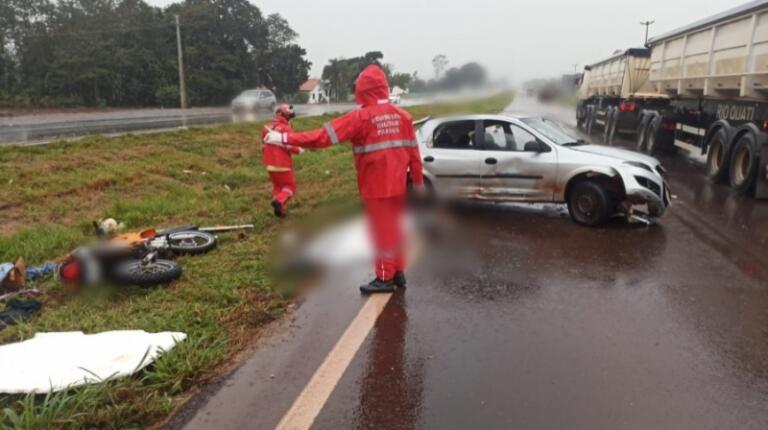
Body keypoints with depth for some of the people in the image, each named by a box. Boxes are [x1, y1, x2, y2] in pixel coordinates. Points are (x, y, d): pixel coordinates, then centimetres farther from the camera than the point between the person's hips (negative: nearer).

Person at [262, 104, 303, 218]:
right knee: (290, 186, 8)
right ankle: (279, 201, -18)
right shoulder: (286, 128, -16)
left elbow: (263, 146, 14)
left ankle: (280, 210, 18)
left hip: (270, 164, 7)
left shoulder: (266, 128, 7)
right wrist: (299, 150, -2)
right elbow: (290, 146, -20)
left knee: (277, 186, 21)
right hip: (283, 164, -7)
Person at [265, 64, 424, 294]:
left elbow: (324, 136, -18)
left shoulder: (361, 117, -15)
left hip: (376, 186, -6)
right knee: (396, 227, 16)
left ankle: (385, 278, 13)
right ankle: (398, 272, 27)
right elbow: (413, 149, 5)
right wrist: (418, 180, 15)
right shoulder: (401, 115, 3)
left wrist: (284, 138, -15)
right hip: (398, 183, 6)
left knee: (381, 230, 4)